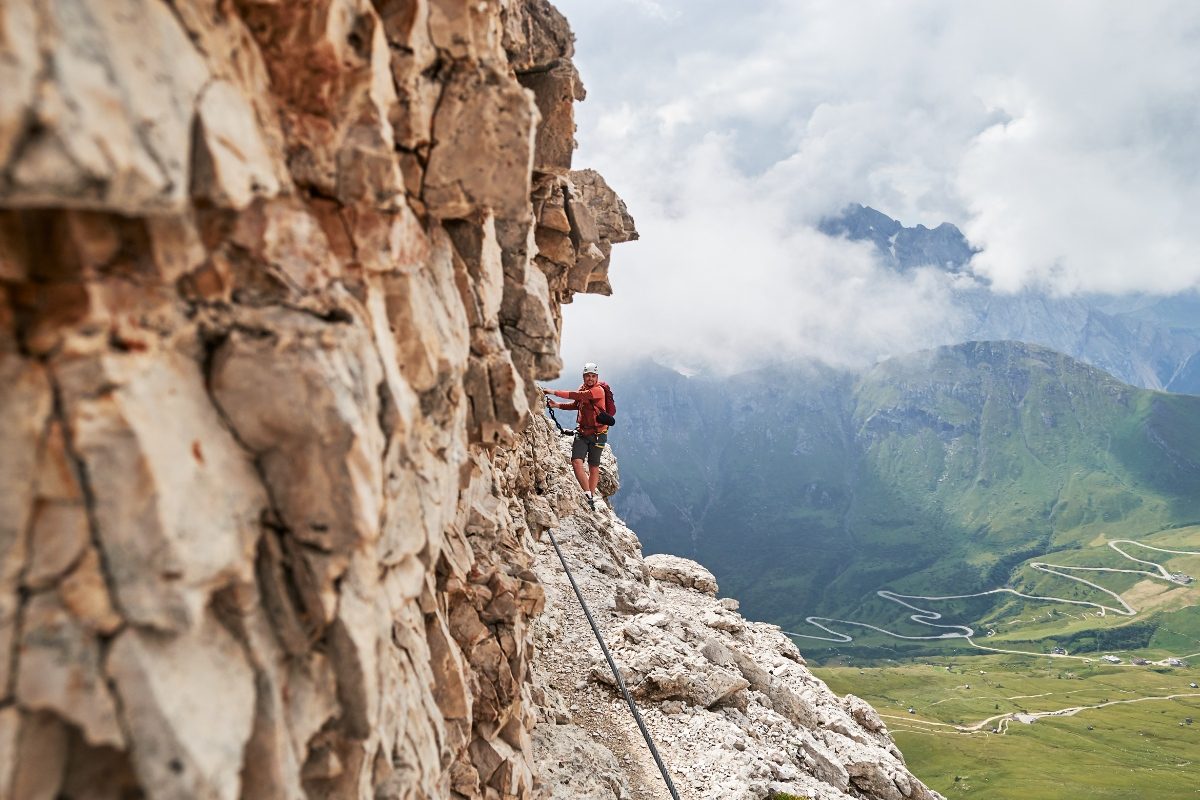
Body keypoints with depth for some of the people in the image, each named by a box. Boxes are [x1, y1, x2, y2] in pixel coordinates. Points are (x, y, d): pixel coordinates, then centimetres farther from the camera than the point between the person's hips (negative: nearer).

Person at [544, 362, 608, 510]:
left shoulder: (599, 390, -16)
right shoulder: (583, 388, 8)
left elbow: (578, 396, -29)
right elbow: (576, 405, 19)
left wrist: (555, 392, -30)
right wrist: (557, 405, 3)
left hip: (597, 434, -6)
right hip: (582, 432, 6)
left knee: (593, 466, 4)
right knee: (576, 462, -11)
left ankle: (592, 496, 16)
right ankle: (588, 495, -7)